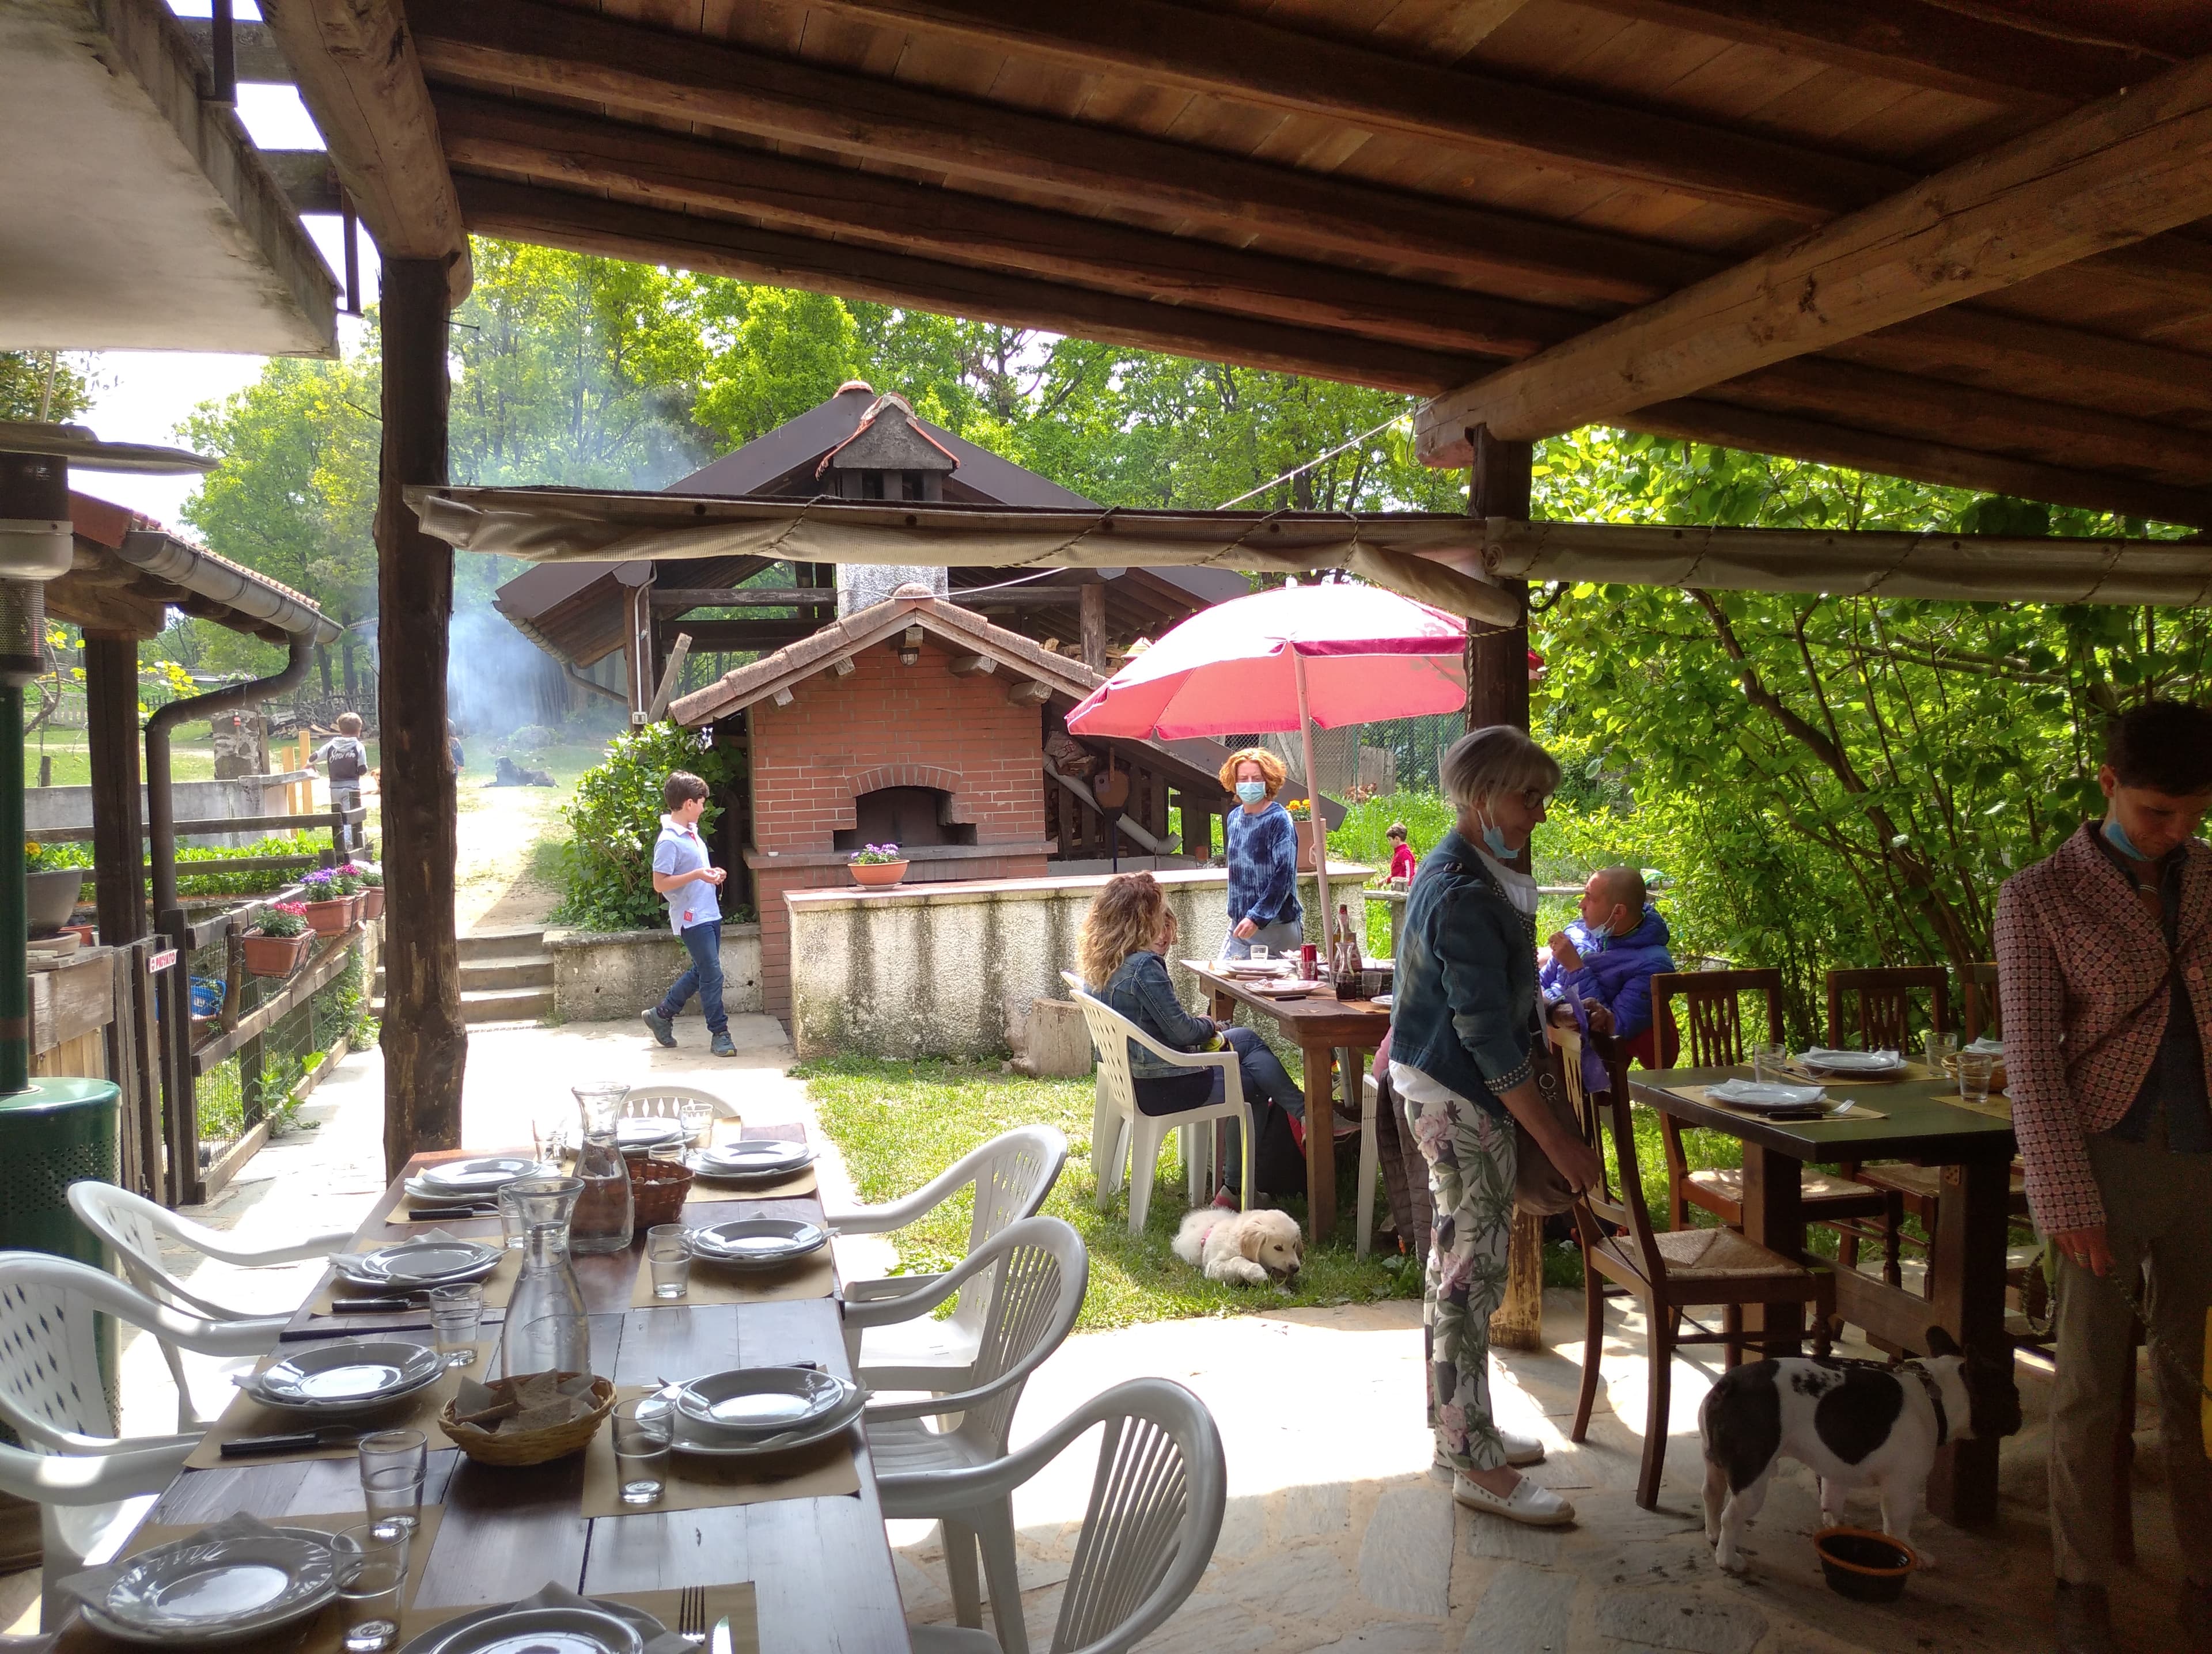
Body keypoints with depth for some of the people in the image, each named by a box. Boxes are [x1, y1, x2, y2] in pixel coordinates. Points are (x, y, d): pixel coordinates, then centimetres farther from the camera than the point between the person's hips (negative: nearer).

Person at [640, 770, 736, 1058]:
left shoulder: (691, 833, 12)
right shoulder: (669, 841, -17)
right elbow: (660, 883, -19)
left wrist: (712, 874, 7)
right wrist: (698, 875, -25)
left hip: (709, 914, 10)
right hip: (692, 918, -10)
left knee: (702, 971, 16)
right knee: (712, 975, -5)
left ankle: (661, 1014, 30)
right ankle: (719, 1033, 4)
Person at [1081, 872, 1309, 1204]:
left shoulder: (1104, 963, 3)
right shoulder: (1144, 967, -25)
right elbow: (1183, 1029, -21)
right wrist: (1210, 1024, 0)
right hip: (1162, 1088, -9)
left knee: (1247, 1039, 19)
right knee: (1255, 1084, 10)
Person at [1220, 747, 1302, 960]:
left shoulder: (1279, 820, -11)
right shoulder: (1234, 818, 10)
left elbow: (1284, 876, -17)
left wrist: (1257, 918, -24)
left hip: (1276, 927, -6)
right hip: (1238, 926, 6)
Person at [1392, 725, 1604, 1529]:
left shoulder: (1457, 872, 9)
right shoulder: (1466, 896, -23)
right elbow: (1487, 1034, -25)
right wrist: (1556, 1139, -22)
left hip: (1445, 1090, 11)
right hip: (1460, 1099, -11)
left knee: (1459, 1262, 17)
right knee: (1472, 1268, -4)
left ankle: (1458, 1428, 30)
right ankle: (1477, 1465, 5)